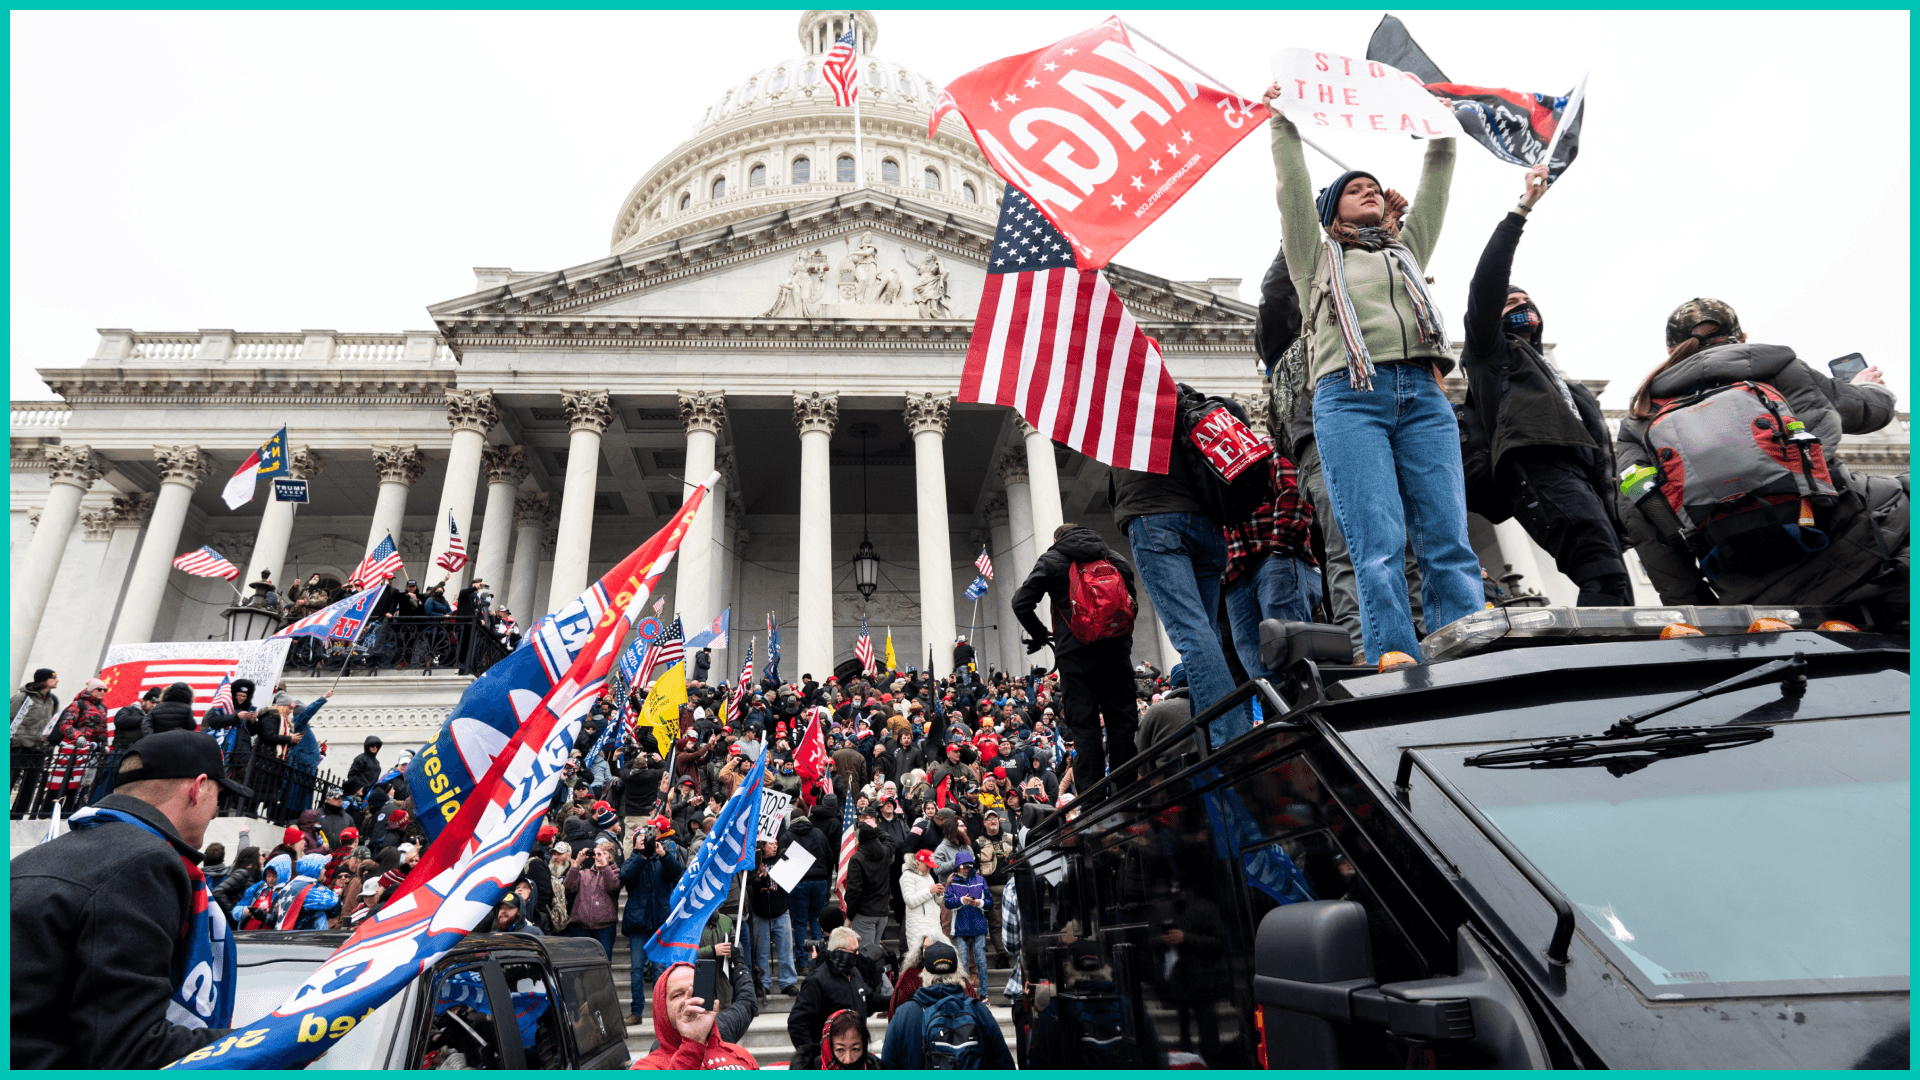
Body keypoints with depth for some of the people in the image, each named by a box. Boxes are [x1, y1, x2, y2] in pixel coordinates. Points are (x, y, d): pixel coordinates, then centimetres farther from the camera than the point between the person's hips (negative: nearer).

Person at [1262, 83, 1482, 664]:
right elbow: (1293, 191, 18)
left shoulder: (1407, 250, 36)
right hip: (1350, 396, -3)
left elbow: (1435, 189, 32)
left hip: (1423, 396, 4)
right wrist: (1283, 124, 21)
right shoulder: (1317, 257, 25)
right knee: (1379, 546, -17)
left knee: (1450, 544, -11)